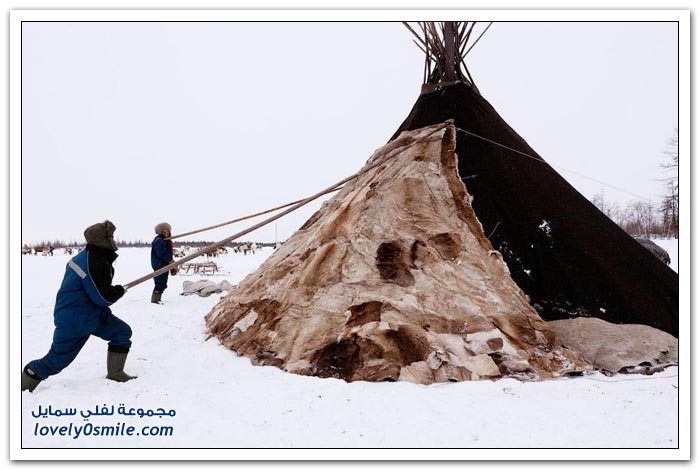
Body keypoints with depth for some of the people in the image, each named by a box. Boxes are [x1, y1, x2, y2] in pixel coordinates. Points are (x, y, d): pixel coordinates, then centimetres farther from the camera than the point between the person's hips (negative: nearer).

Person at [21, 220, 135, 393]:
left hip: (92, 313, 10)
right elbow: (104, 298, -22)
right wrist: (120, 290, -4)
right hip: (74, 322, -10)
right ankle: (26, 380, 25)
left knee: (122, 332, 3)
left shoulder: (86, 256, 3)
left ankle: (115, 372, 11)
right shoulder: (96, 264, -26)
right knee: (57, 360, 3)